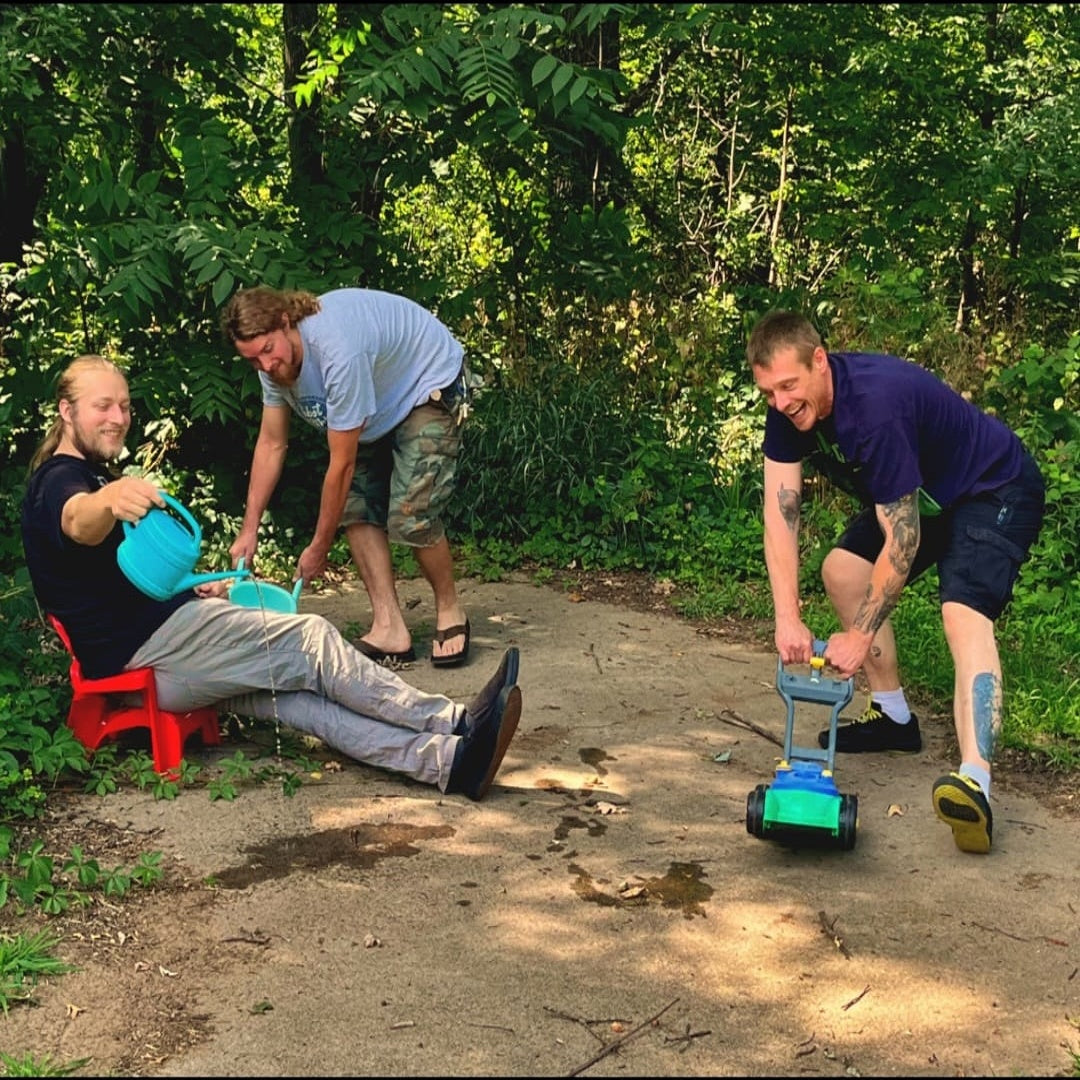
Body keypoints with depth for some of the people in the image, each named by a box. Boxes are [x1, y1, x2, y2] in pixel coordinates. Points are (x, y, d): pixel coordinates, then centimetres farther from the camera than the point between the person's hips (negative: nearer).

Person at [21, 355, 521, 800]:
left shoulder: (92, 475, 25)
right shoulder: (58, 481, -9)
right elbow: (78, 521, -37)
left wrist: (194, 589, 19)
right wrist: (111, 499, -59)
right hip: (146, 650, -9)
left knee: (296, 695, -9)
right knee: (312, 641, -16)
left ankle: (446, 759, -23)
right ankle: (456, 722, -17)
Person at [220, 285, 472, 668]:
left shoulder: (336, 349, -39)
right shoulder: (273, 361, -14)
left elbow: (342, 464, -31)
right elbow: (271, 445, -3)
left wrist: (318, 547, -21)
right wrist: (248, 532, -7)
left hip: (429, 388, -8)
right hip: (381, 406, 9)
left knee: (411, 516, -20)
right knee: (356, 507, -5)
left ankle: (450, 613, 4)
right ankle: (389, 629, -2)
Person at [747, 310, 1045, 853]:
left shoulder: (875, 405, -38)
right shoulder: (790, 409, -13)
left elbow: (902, 539, -33)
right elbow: (780, 511, -15)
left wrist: (860, 636, -28)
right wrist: (788, 619, -24)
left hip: (996, 490, -9)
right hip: (927, 495, 9)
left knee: (963, 615, -29)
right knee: (841, 570, 4)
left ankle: (975, 783, -44)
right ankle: (893, 716, 18)